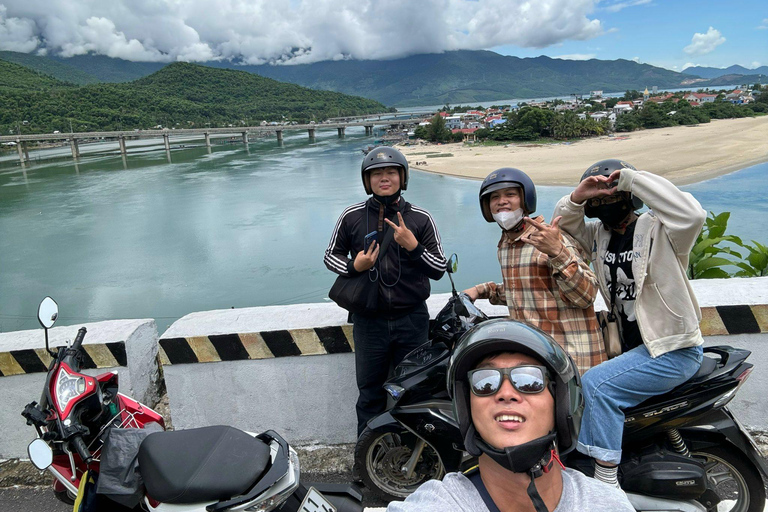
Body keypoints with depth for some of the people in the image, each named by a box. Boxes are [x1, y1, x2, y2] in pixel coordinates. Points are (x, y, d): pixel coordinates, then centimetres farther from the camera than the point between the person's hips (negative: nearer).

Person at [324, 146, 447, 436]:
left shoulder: (421, 218, 0)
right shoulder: (352, 217, 0)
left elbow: (439, 269, 0)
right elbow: (331, 255, 10)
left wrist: (412, 245, -18)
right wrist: (354, 265, -11)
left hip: (412, 319, 0)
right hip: (369, 320, 0)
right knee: (370, 394, 12)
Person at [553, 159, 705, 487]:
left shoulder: (657, 229, -15)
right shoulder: (599, 235, 8)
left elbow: (692, 214, -34)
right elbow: (564, 222, 11)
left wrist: (632, 177, -28)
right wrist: (578, 196, -12)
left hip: (673, 351, -8)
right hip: (629, 345, 9)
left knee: (597, 384, -24)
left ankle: (607, 484, -14)